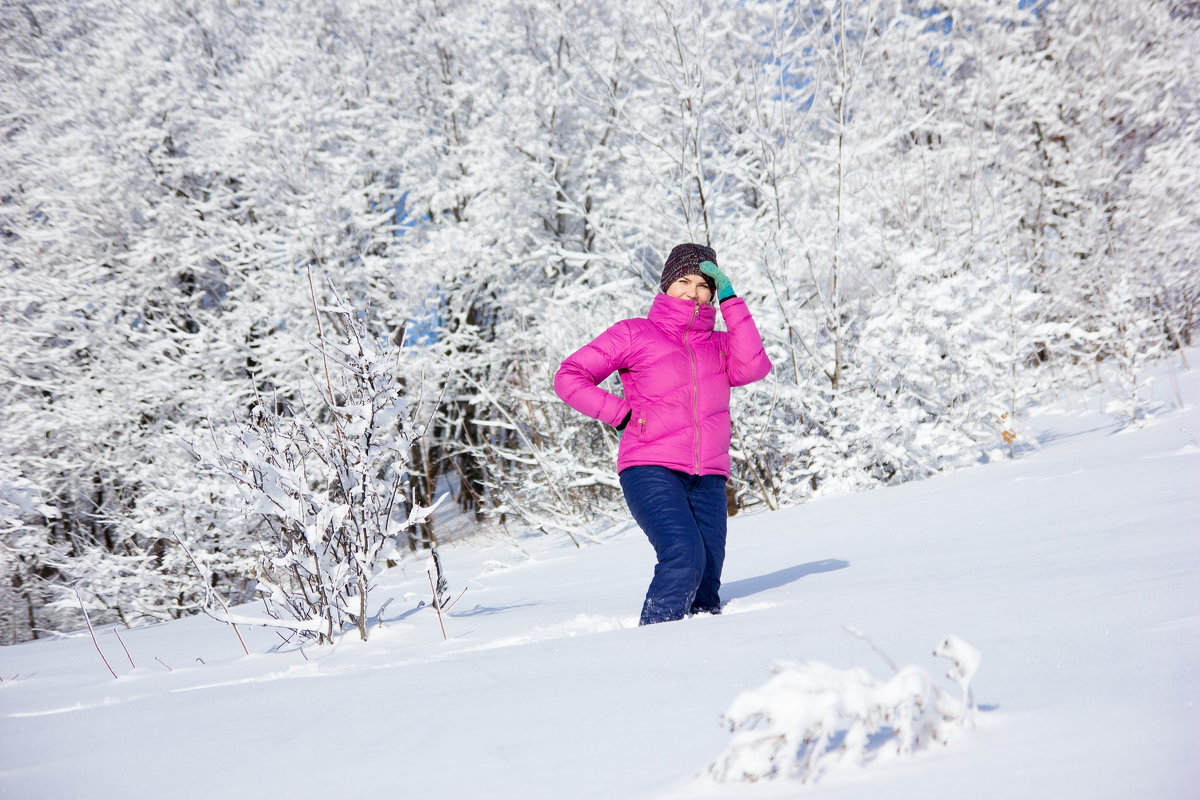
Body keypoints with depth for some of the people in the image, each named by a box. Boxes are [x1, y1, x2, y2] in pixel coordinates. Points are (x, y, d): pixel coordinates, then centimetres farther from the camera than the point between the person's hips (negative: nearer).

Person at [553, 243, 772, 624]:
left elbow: (752, 368, -2)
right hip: (650, 471, -4)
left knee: (706, 585, -2)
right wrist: (621, 413, -3)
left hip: (708, 479, 4)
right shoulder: (634, 334, 9)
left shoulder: (719, 345, 20)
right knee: (684, 556, -24)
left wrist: (730, 301, -1)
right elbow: (569, 377, 7)